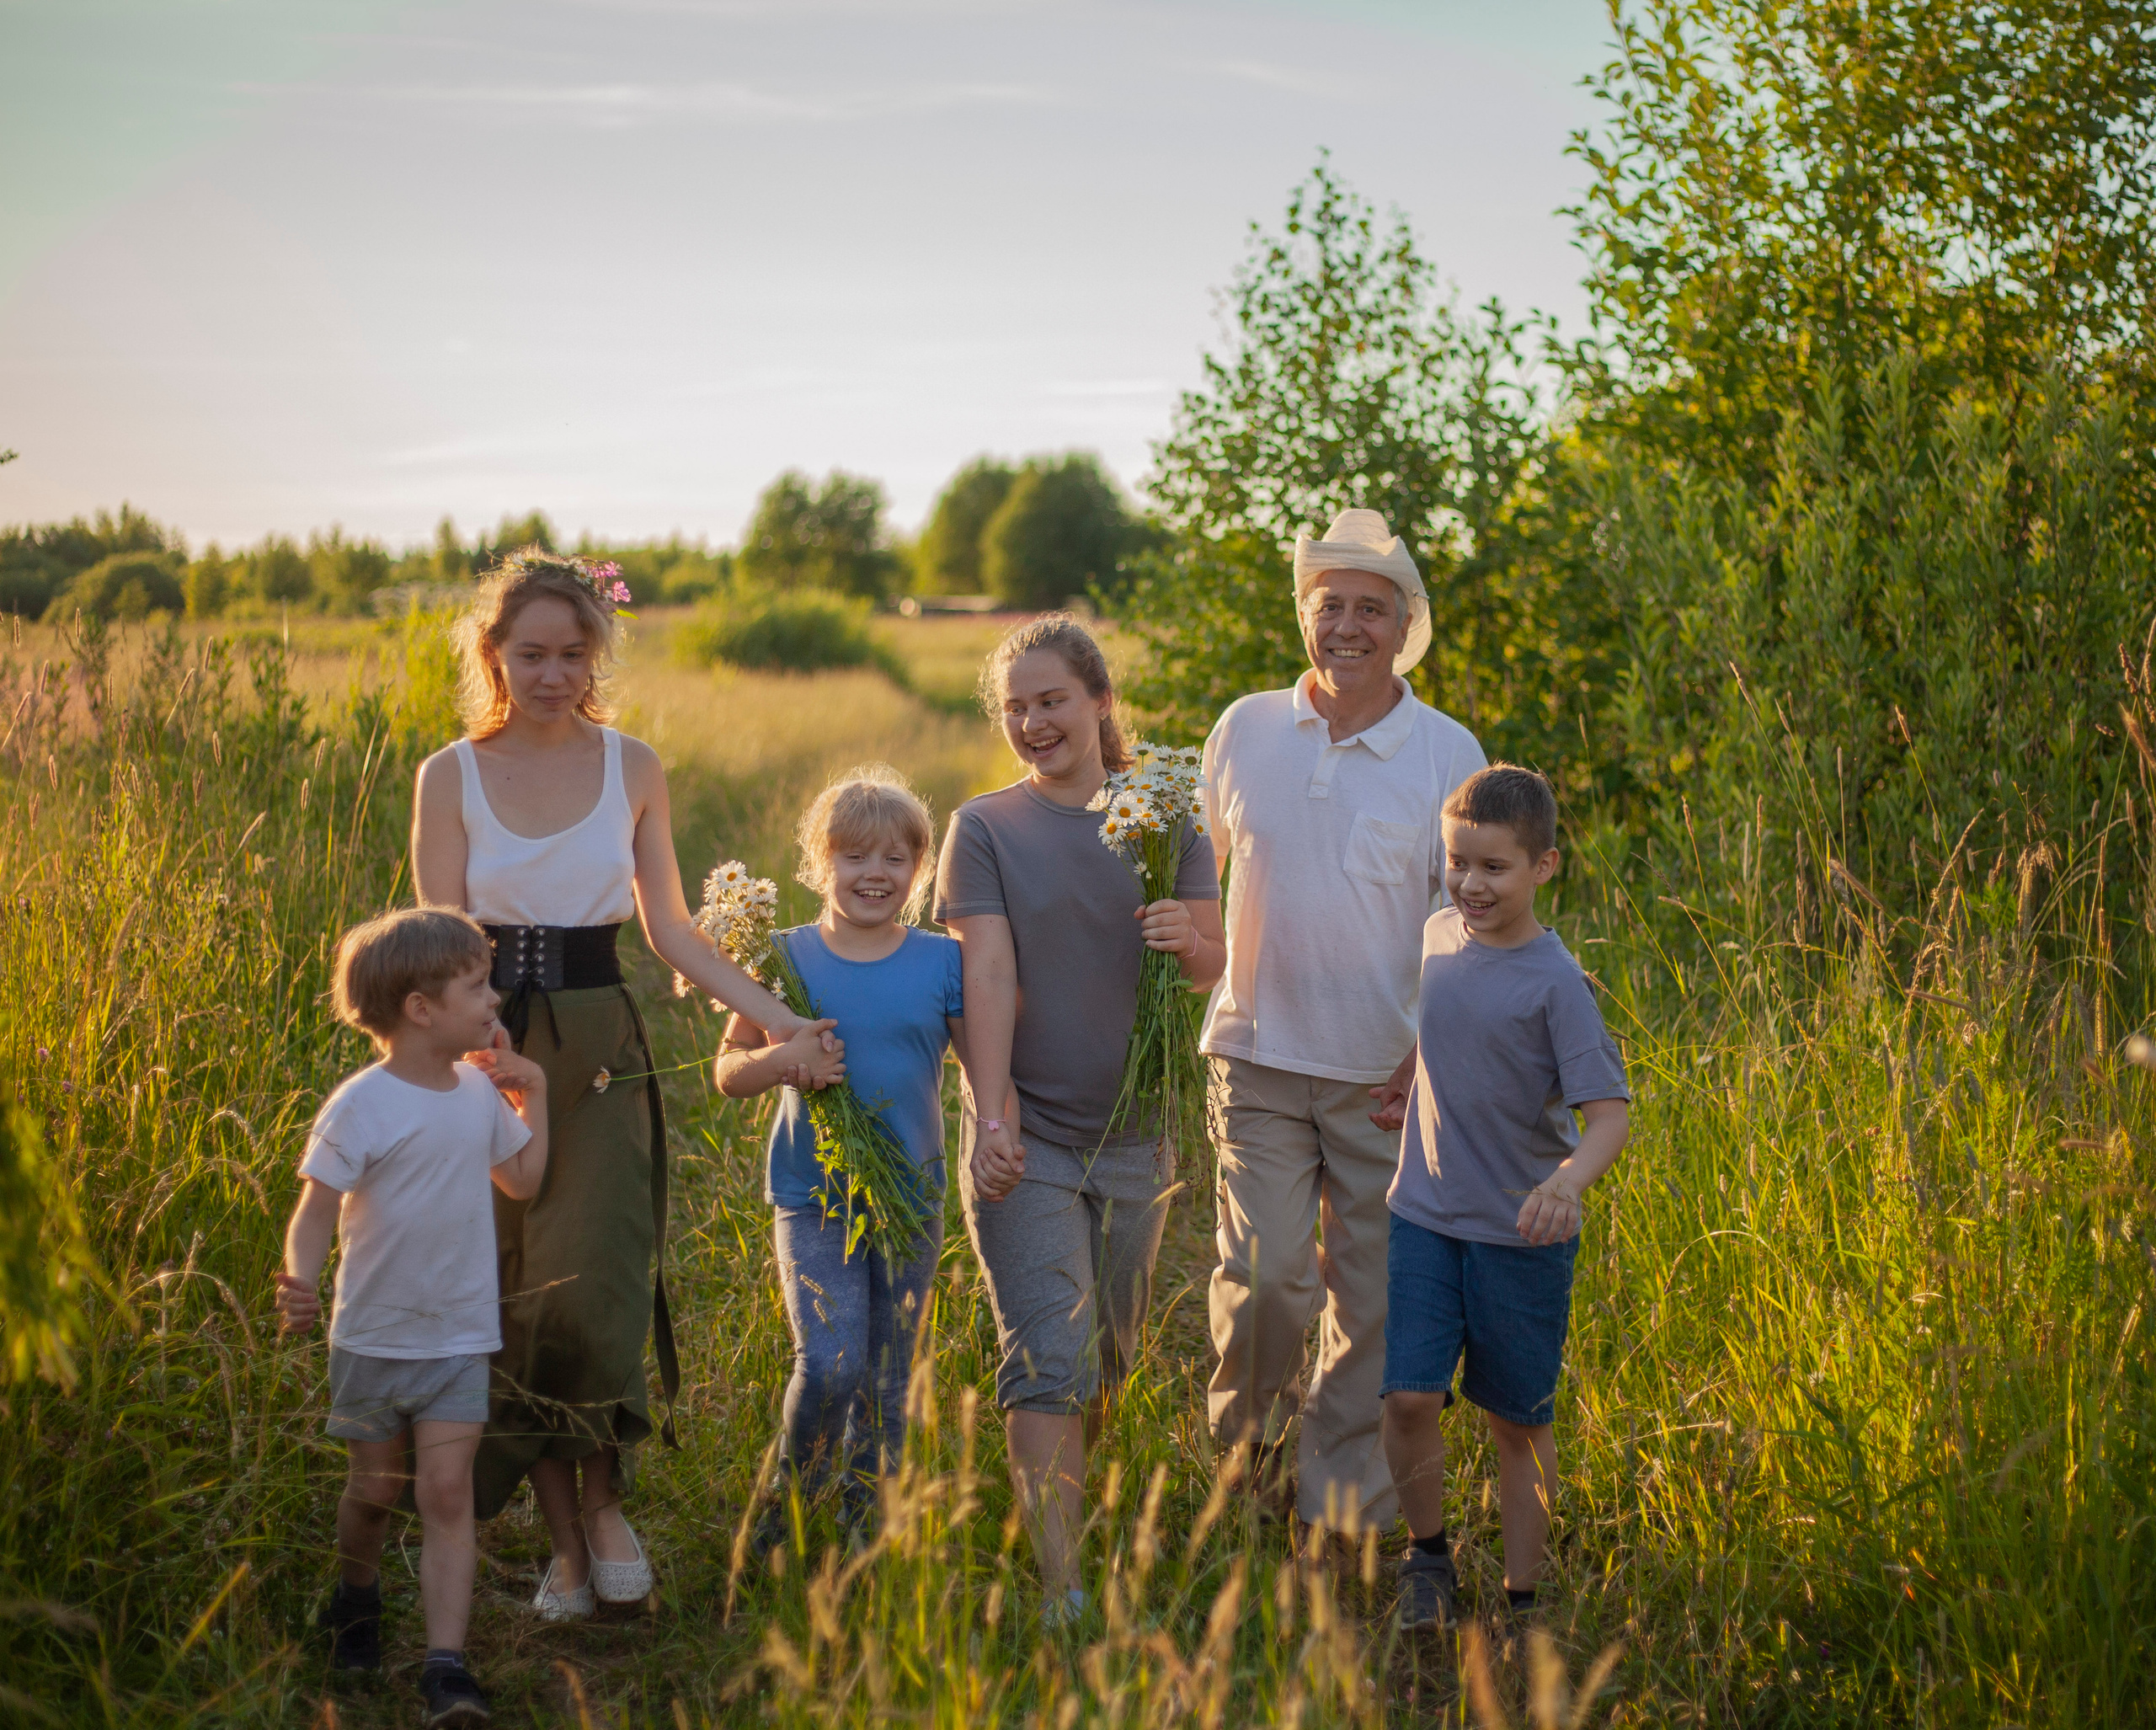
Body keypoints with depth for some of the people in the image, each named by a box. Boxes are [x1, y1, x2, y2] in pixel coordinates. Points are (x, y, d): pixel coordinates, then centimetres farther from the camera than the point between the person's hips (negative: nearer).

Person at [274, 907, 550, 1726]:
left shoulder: (479, 1092, 3)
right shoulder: (361, 1106, -14)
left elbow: (523, 1179, 17)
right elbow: (316, 1208, -15)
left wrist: (532, 1090, 8)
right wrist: (299, 1281, -33)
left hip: (458, 1337, 3)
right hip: (373, 1337, -2)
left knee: (447, 1494, -8)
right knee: (374, 1485, 13)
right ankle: (356, 1595, 44)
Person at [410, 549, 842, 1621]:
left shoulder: (632, 769, 5)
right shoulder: (451, 778, 1)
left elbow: (668, 929, 9)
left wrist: (781, 1022, 0)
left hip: (600, 1055, 0)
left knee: (593, 1287, -12)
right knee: (514, 1298, 2)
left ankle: (605, 1499, 13)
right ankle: (564, 1541, 17)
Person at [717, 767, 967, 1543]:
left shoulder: (942, 963, 2)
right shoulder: (787, 957, 0)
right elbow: (729, 1071, 4)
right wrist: (783, 1058, -17)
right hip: (813, 1196, -2)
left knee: (886, 1383, 8)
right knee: (829, 1365, -15)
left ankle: (862, 1524, 26)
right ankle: (786, 1510, 8)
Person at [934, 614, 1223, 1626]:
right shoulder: (985, 829, -1)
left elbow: (1212, 971, 4)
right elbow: (987, 976, -11)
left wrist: (1188, 937, -21)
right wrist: (992, 1116, -21)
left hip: (1132, 1137, 3)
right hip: (1026, 1138, -3)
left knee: (1105, 1363, 13)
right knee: (1046, 1363, -12)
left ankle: (1058, 1501, 34)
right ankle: (1061, 1589, -13)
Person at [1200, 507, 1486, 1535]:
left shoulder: (1447, 755, -2)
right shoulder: (1246, 729, 5)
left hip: (1389, 1074, 0)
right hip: (1259, 1054, 1)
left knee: (1374, 1297, 4)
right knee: (1264, 1273, -9)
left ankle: (1339, 1508, 20)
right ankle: (1244, 1443, 19)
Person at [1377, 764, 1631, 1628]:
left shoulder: (1555, 981, -15)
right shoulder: (1438, 934, 2)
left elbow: (1609, 1111, -20)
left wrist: (1567, 1181, -36)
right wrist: (1404, 1086, 20)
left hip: (1520, 1233, -3)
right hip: (1425, 1215, 3)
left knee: (1518, 1419, 8)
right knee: (1410, 1398, -8)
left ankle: (1521, 1599, 23)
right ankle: (1426, 1555, 17)